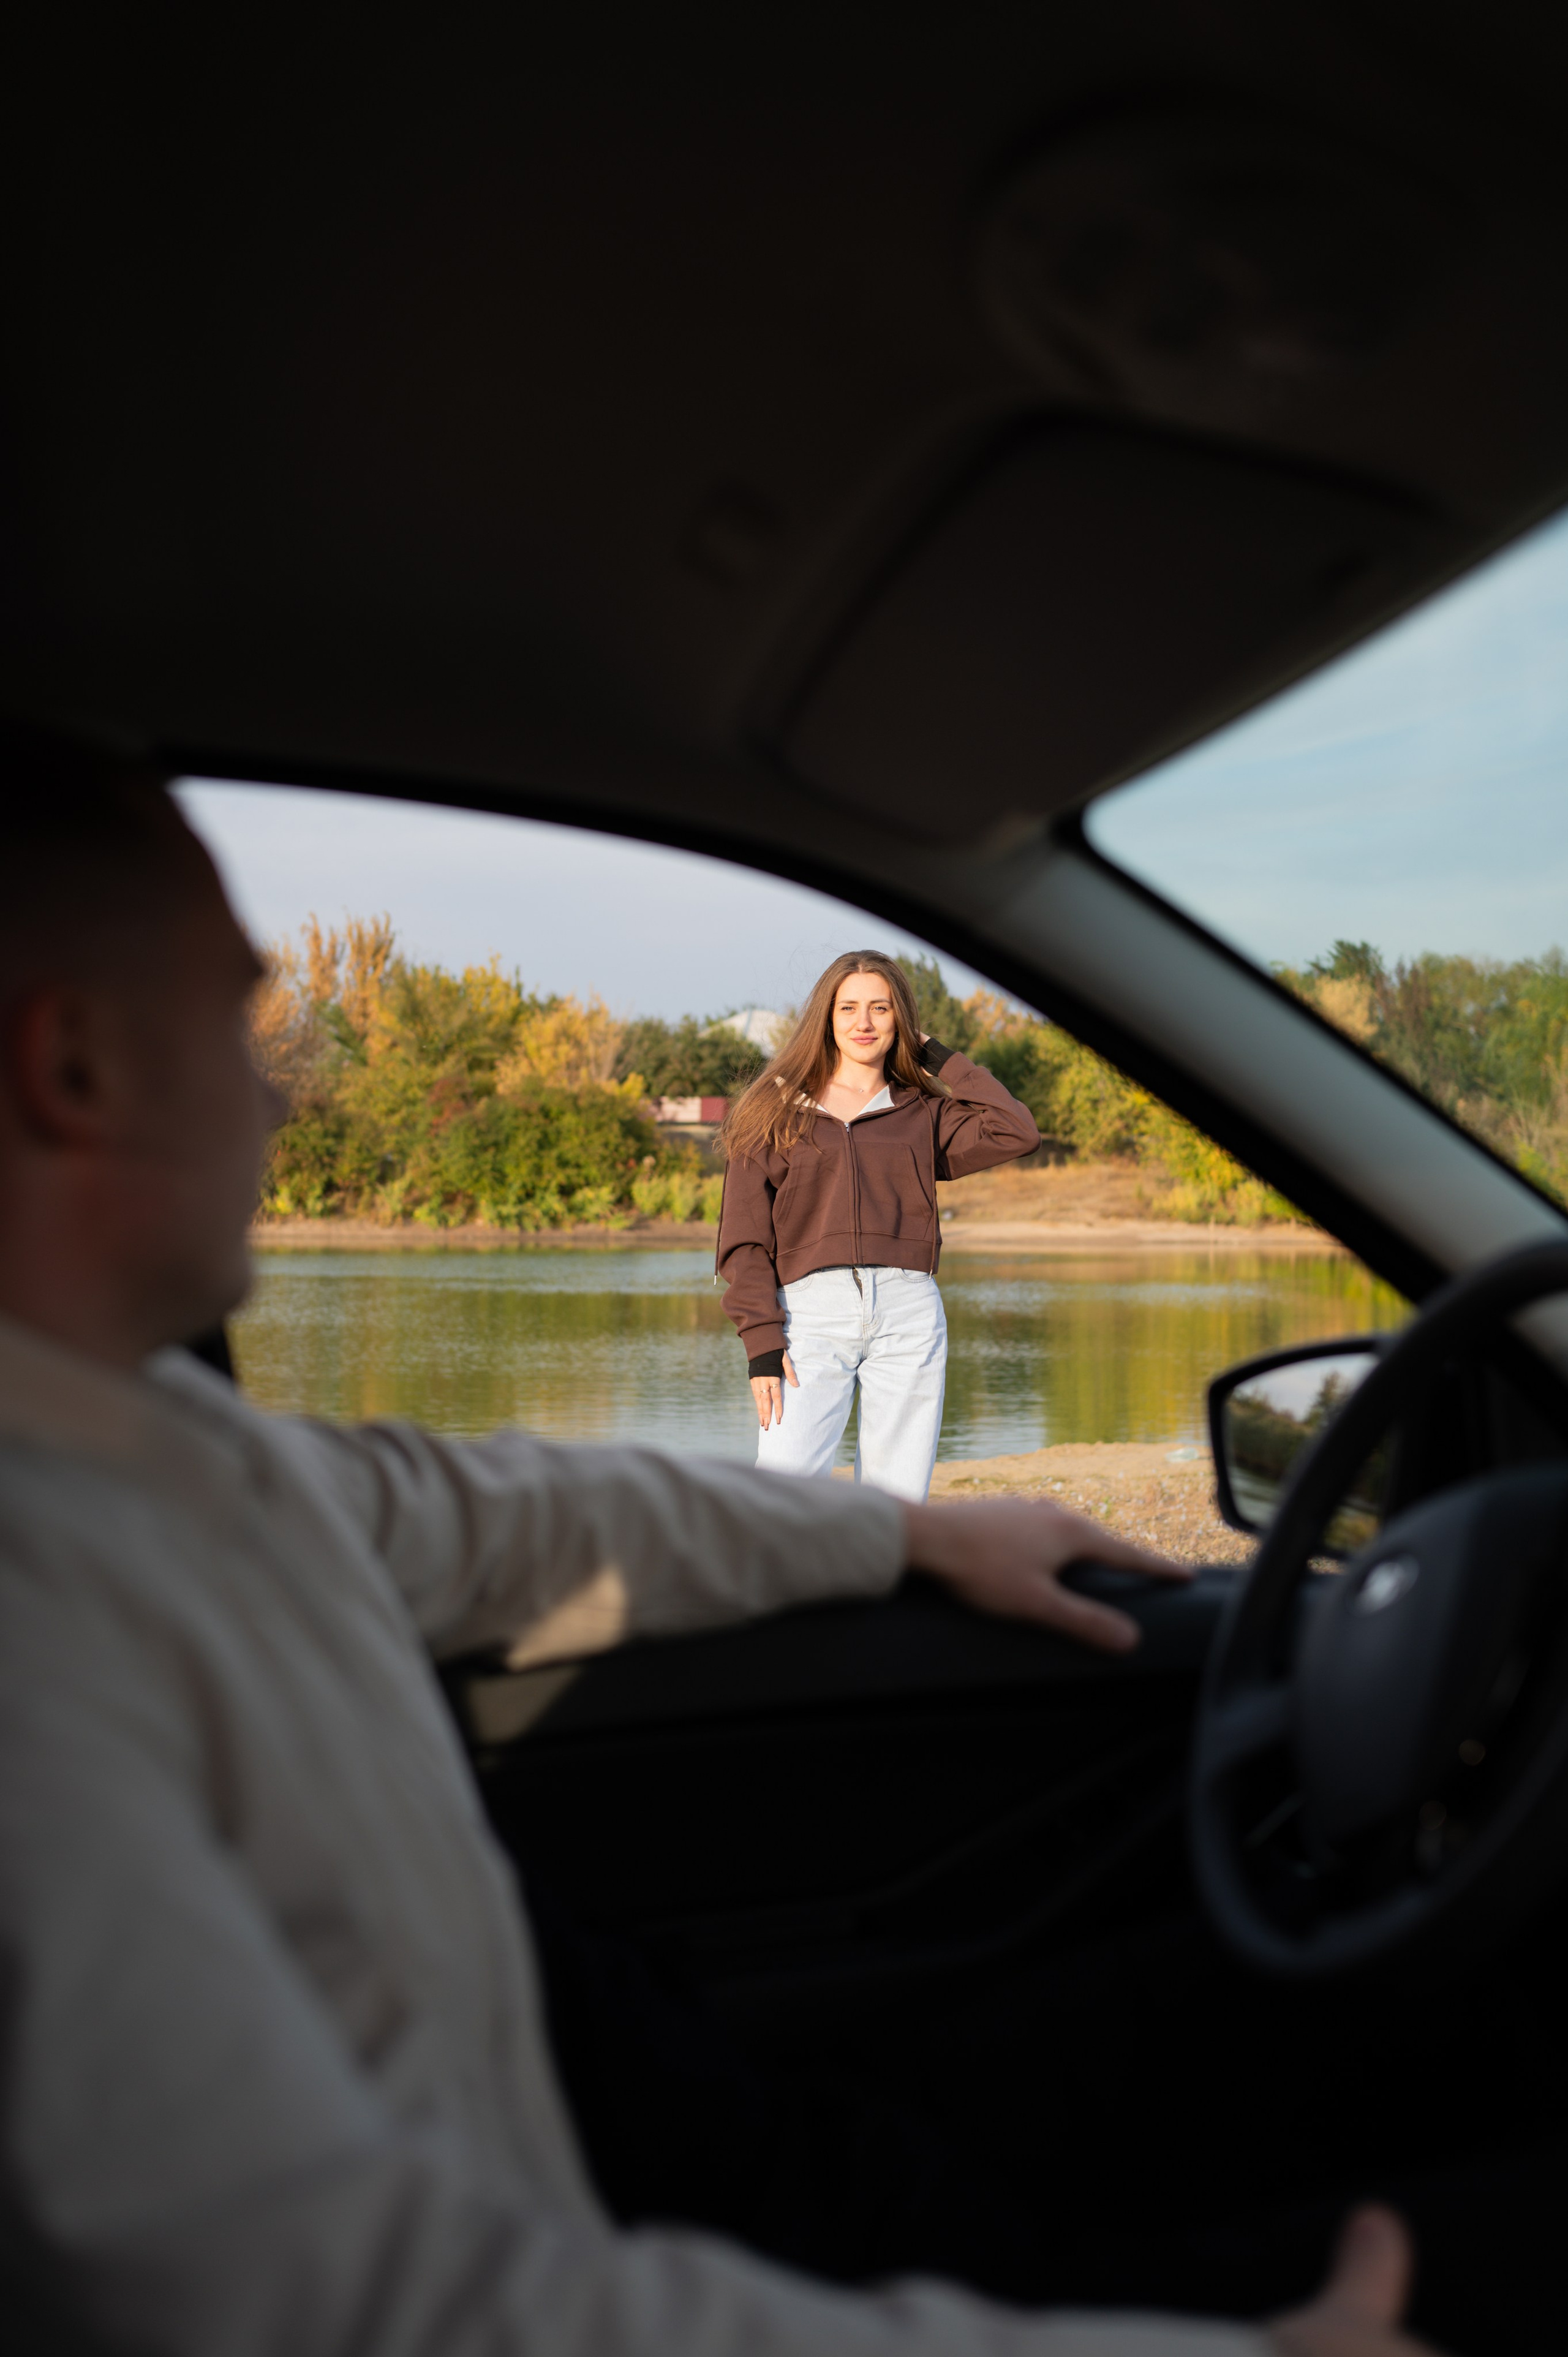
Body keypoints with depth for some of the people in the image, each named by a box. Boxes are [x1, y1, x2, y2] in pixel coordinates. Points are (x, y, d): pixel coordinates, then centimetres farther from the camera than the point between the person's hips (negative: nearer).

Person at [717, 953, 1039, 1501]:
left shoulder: (924, 1115, 18)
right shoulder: (776, 1111, 13)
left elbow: (1016, 1132, 0)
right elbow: (744, 1240, 6)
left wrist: (940, 1059, 11)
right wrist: (762, 1342, -7)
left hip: (909, 1315, 2)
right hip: (811, 1312, -2)